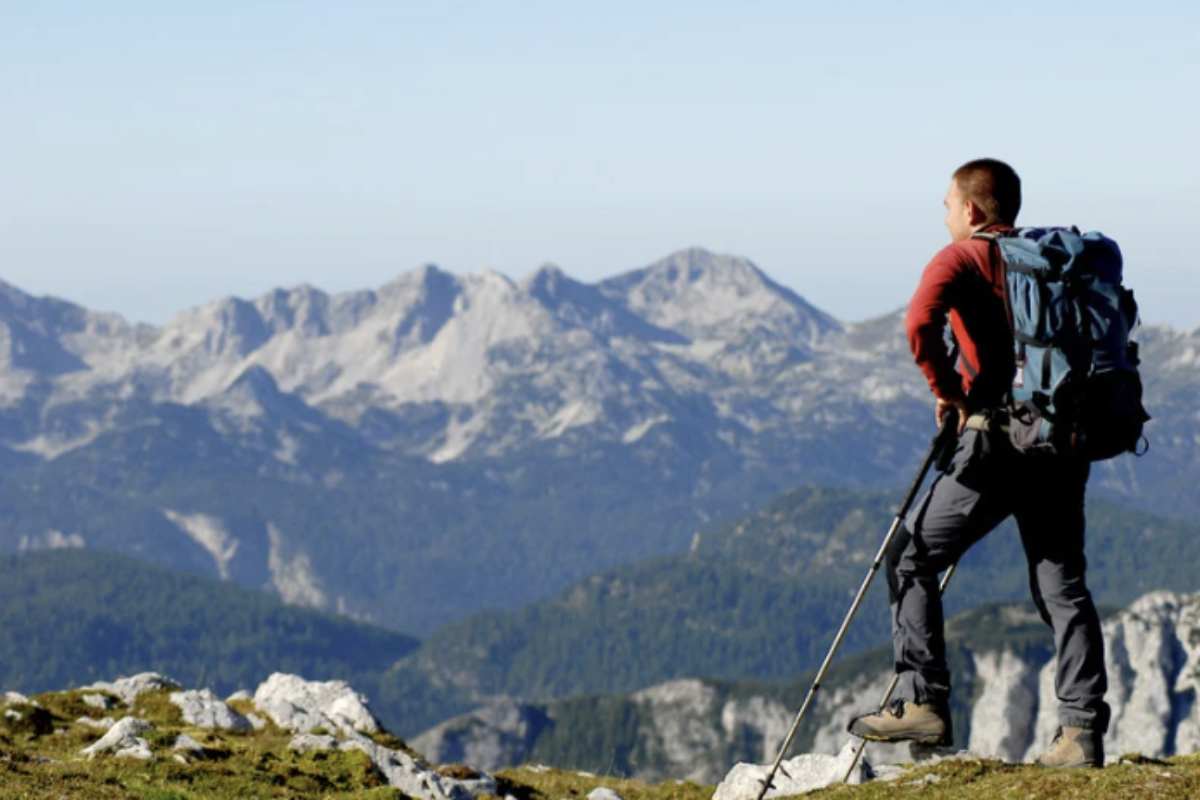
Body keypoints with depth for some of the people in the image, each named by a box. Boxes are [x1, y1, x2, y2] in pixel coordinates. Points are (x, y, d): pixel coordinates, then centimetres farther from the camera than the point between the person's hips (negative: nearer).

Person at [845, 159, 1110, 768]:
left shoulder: (962, 258, -2)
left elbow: (921, 323, -21)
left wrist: (948, 393, -8)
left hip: (997, 441, -6)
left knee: (910, 560, 8)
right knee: (1062, 584, 7)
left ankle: (922, 703, 3)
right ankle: (1082, 731, -2)